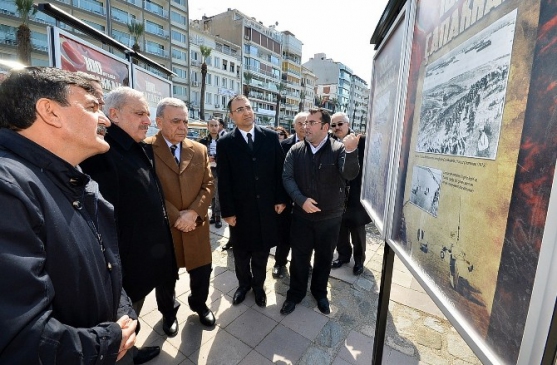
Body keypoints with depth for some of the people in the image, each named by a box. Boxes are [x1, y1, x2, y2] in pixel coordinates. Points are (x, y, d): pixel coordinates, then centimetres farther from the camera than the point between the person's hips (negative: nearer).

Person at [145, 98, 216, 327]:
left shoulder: (199, 150, 3)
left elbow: (208, 185, 1)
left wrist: (193, 213, -13)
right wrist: (175, 217, -14)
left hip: (196, 225, 3)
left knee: (202, 270, 14)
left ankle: (199, 304, 44)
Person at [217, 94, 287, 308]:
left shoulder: (271, 137, -1)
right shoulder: (225, 143, -4)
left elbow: (280, 170, 1)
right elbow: (223, 181, -6)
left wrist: (281, 199, -2)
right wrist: (228, 211, -8)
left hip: (266, 207, 1)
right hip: (240, 209, 0)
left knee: (261, 251, 17)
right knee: (241, 252, 18)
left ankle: (258, 285, 41)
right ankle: (244, 283, 44)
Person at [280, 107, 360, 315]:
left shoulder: (339, 149, -8)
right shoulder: (296, 150, -2)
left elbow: (350, 174, -22)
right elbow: (287, 177, -6)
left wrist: (351, 151, -40)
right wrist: (301, 200, -19)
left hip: (330, 217, -1)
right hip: (302, 215, 1)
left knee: (324, 258, 17)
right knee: (299, 257, 14)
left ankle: (320, 293, 42)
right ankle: (295, 294, 36)